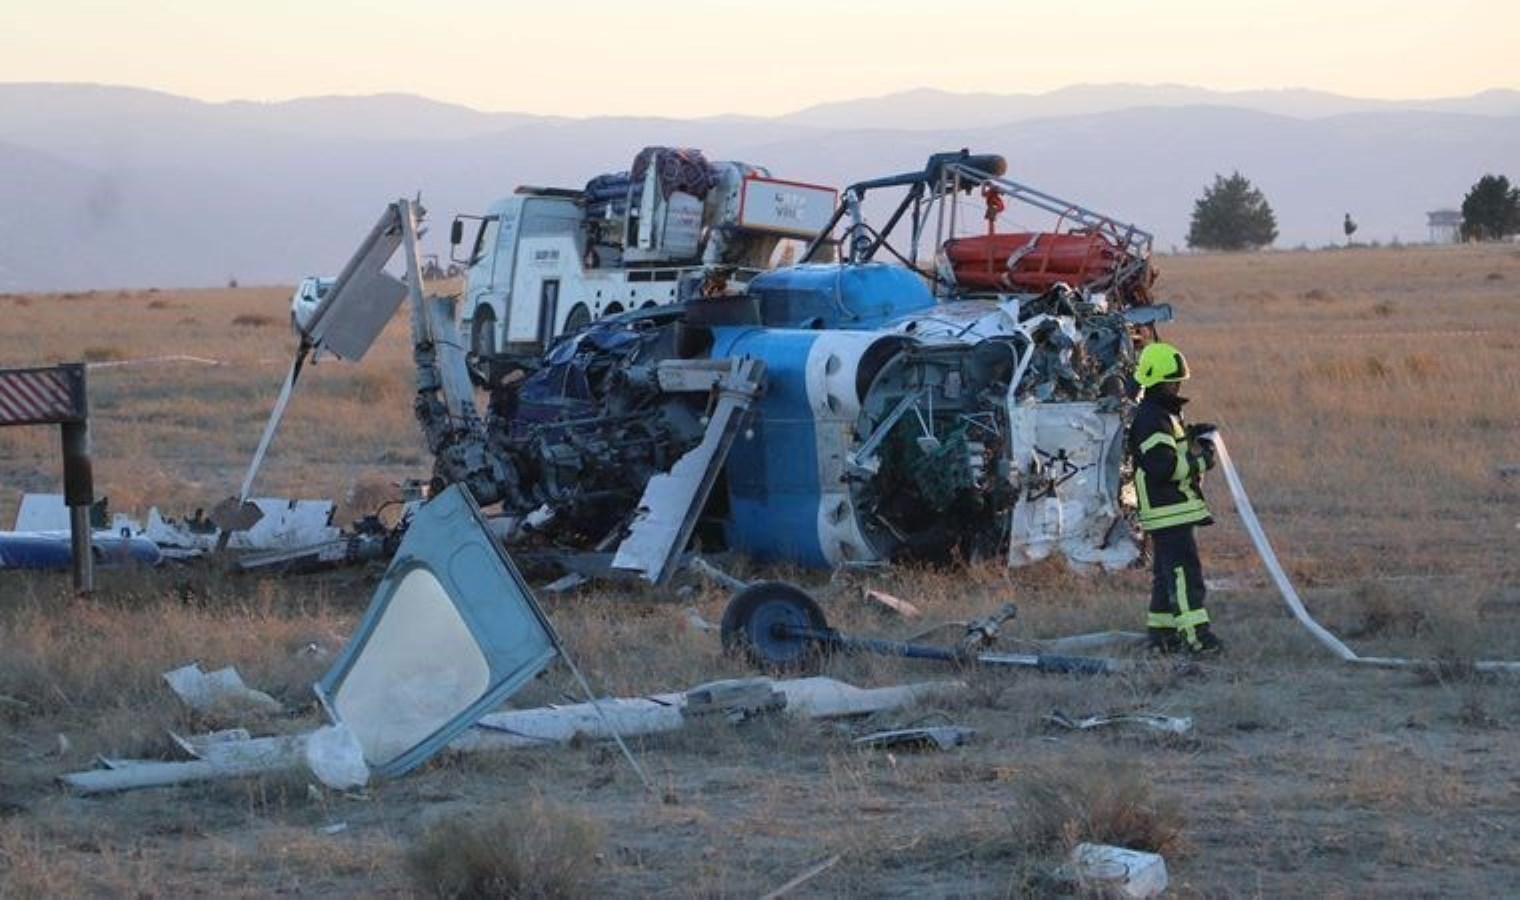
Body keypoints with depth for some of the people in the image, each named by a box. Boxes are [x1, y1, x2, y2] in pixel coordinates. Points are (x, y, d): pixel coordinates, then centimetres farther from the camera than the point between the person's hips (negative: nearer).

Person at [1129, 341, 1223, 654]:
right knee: (1185, 572, -13)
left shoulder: (1166, 414, 18)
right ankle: (1196, 635, -16)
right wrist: (1201, 462, -14)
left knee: (1166, 574, 14)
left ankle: (1161, 633, 19)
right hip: (1168, 511, -11)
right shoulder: (1150, 419, -17)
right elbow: (1163, 466, -24)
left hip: (1174, 510, 11)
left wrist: (1195, 438, 10)